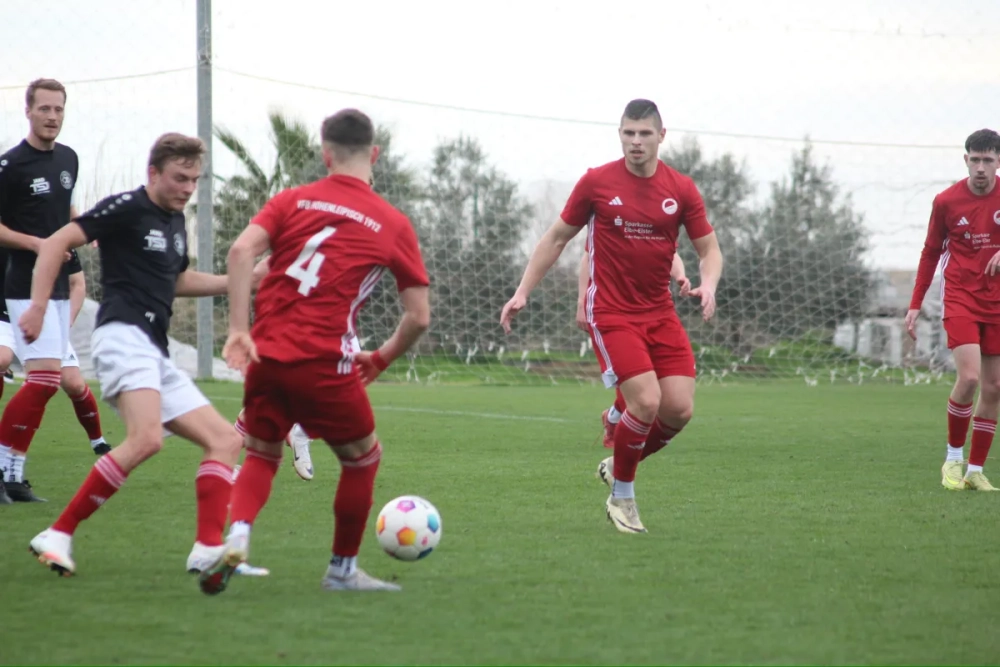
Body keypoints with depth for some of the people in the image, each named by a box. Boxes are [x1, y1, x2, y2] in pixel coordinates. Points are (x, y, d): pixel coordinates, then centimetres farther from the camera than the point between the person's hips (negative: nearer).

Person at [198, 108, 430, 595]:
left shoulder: (293, 200, 10)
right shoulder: (393, 225, 6)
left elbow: (241, 251, -7)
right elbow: (419, 317, 5)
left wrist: (239, 329, -8)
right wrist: (380, 360, 20)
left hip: (266, 354, 3)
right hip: (325, 363, -3)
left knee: (261, 455, 21)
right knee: (363, 458, 19)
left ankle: (237, 537, -5)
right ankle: (343, 570, 25)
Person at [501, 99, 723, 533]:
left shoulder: (681, 189, 2)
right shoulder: (597, 183, -4)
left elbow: (708, 249, 8)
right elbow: (557, 238, 7)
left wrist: (708, 285, -14)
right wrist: (522, 292, 2)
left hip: (660, 314, 4)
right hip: (611, 314, -4)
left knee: (679, 408, -7)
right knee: (646, 401, -19)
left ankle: (619, 465, 22)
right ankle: (621, 497, 3)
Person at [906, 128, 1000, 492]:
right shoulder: (946, 201, -4)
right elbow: (930, 252, 6)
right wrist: (915, 305, 2)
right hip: (960, 298, -3)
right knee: (969, 377, -20)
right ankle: (953, 458, 0)